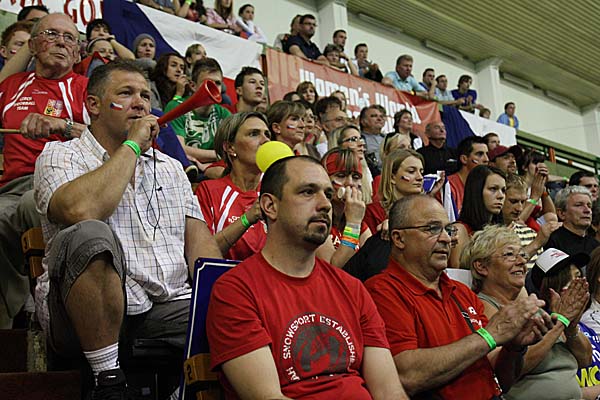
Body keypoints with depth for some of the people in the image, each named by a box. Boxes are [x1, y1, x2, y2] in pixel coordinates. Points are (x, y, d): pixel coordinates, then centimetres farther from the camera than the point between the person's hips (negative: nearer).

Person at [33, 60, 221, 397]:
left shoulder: (170, 167, 22)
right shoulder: (60, 155, 4)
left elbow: (199, 240, 12)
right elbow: (80, 209, -20)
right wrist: (132, 145, -8)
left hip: (168, 307, 3)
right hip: (88, 317, -3)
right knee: (90, 236, -34)